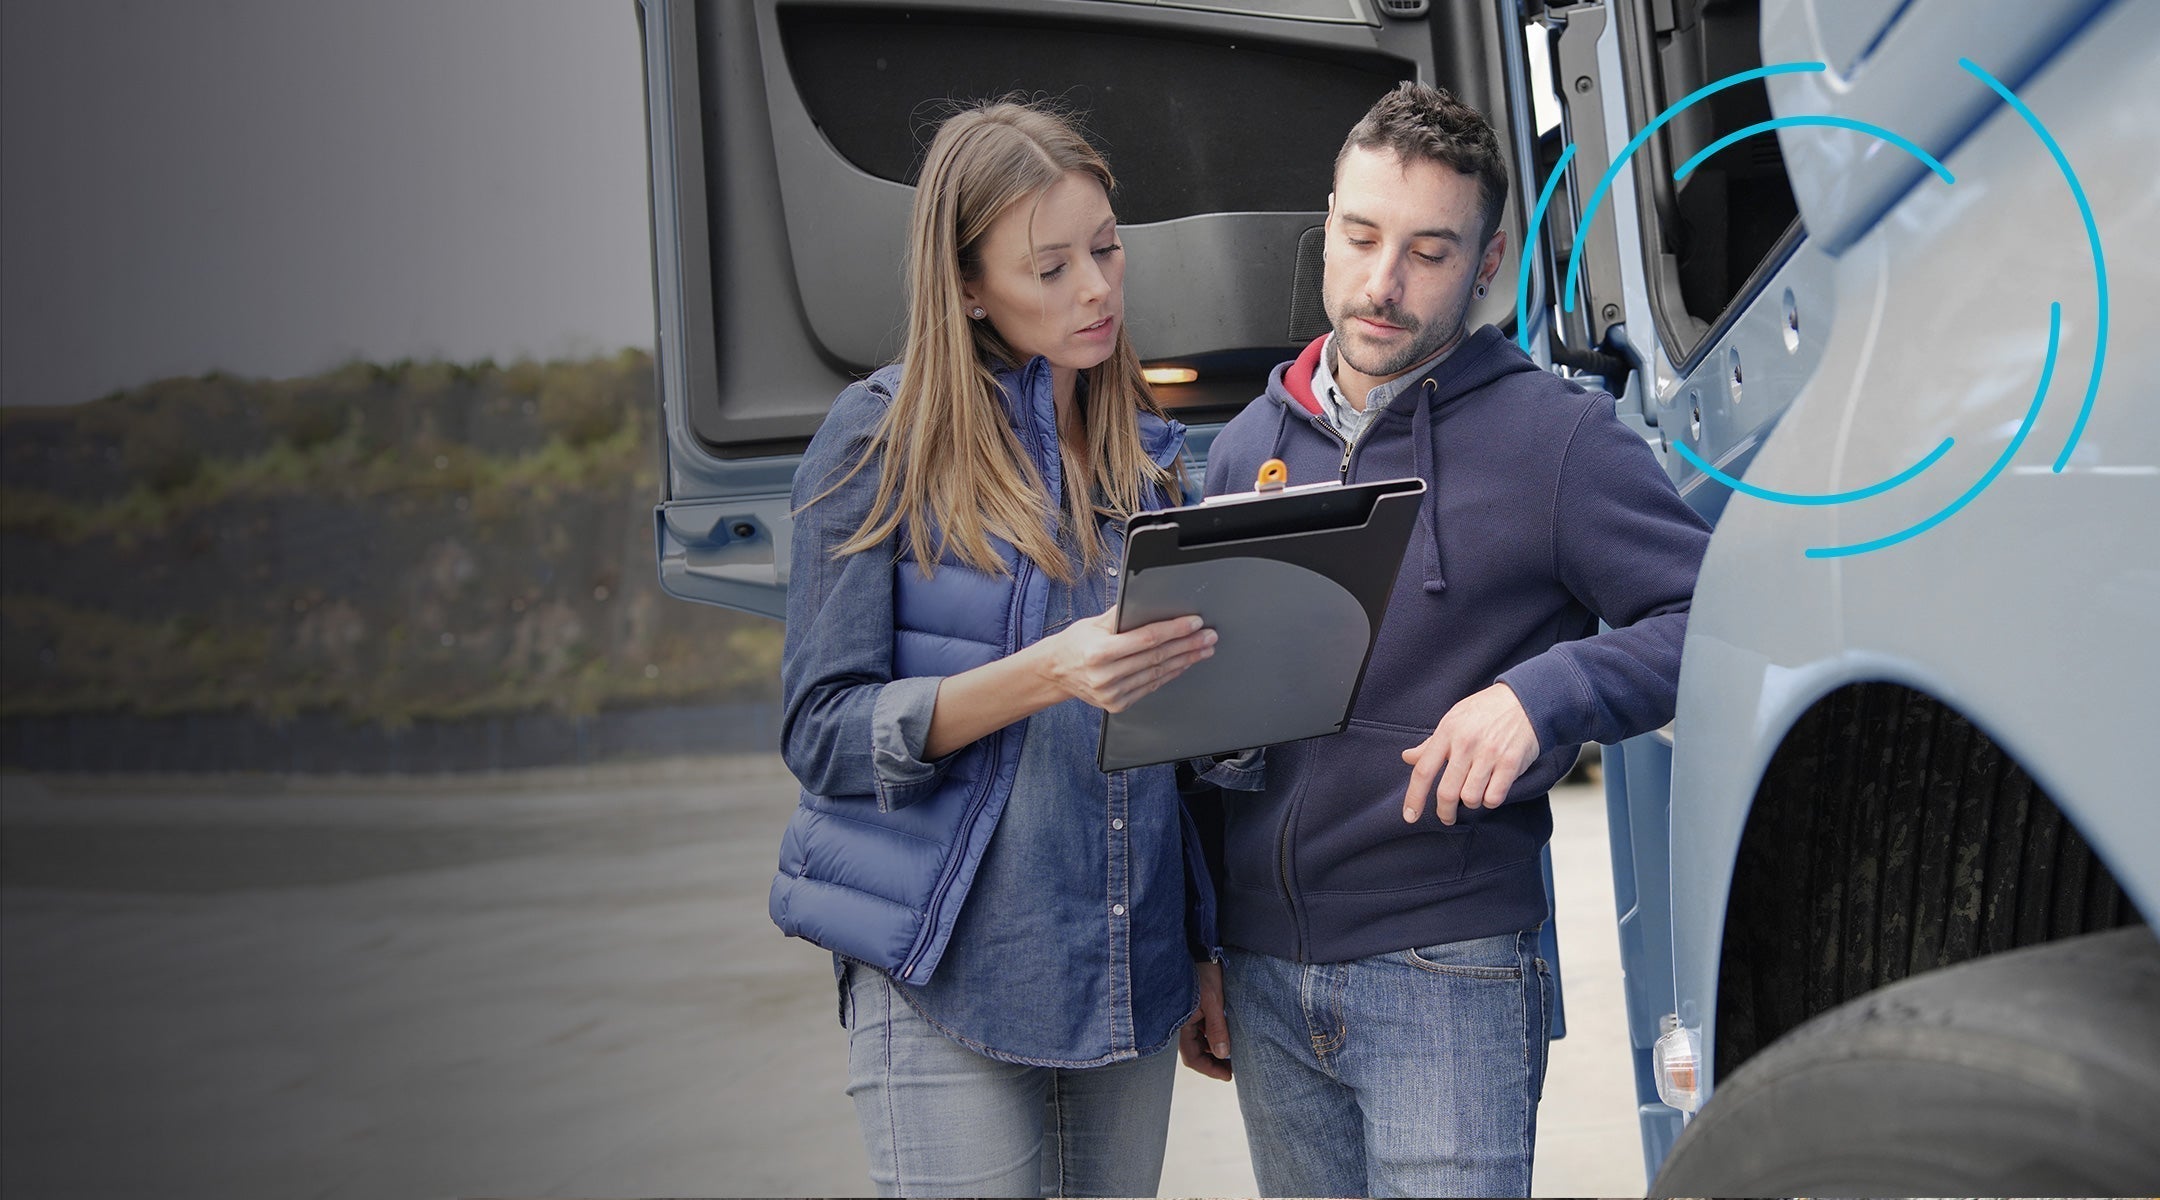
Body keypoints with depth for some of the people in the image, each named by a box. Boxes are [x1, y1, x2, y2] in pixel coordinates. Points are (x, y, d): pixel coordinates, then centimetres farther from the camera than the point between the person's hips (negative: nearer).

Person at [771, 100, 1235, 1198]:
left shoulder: (1150, 451, 12)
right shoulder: (883, 438, -4)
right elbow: (820, 729, -9)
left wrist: (1211, 960, 11)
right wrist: (1041, 676, -22)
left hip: (1132, 971, 5)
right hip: (953, 975, -5)